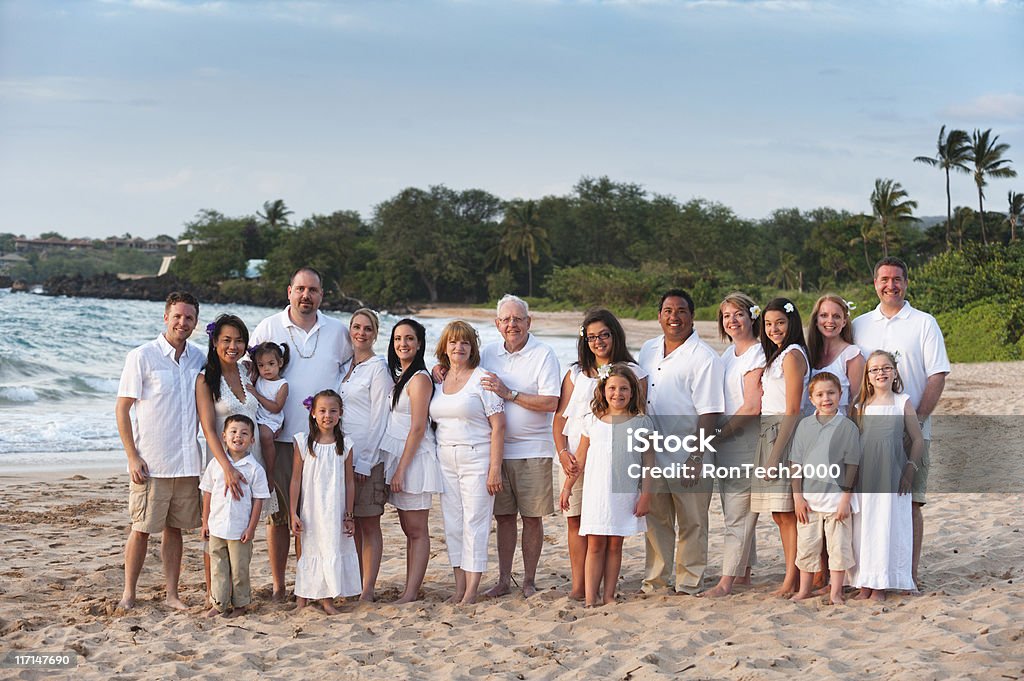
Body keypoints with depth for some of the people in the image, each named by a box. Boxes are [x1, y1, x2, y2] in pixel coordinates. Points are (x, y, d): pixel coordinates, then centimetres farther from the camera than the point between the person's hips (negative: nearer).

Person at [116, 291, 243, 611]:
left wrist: (226, 464, 9)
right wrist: (133, 457, -11)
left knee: (175, 528, 10)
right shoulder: (142, 356, -7)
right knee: (142, 529, 1)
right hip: (151, 462, -4)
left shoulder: (198, 358, 8)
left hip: (187, 462, 4)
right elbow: (122, 409, -5)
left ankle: (172, 593, 17)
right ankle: (128, 594, 11)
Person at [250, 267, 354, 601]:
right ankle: (278, 585, 9)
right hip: (279, 436, -1)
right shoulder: (269, 328, 3)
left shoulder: (337, 331, 8)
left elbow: (350, 366, 22)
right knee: (278, 513, 1)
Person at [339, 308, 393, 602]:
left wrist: (364, 462, -14)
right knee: (351, 524, 9)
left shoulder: (378, 368, -7)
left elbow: (379, 419, -11)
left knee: (369, 525, -2)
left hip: (368, 456, -6)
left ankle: (368, 591, 0)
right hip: (343, 454, 6)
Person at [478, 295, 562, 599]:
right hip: (496, 446, 4)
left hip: (532, 449, -4)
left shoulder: (544, 354, -7)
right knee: (503, 516, 9)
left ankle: (529, 581, 13)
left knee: (532, 517, 2)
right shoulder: (488, 353, 7)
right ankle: (504, 579, 17)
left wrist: (508, 393, -18)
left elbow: (550, 403, -15)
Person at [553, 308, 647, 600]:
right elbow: (560, 416, 11)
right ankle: (578, 587, 1)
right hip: (574, 458, 3)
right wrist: (563, 452, -3)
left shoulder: (633, 372, 8)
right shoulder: (575, 373, 16)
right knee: (575, 521, -2)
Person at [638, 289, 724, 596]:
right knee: (655, 519, 13)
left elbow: (709, 412, -15)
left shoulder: (703, 358, -11)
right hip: (652, 455, 6)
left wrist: (696, 457, -19)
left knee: (691, 522, 4)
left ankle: (689, 582, 15)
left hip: (687, 458, -6)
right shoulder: (648, 350, 10)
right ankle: (655, 578, 24)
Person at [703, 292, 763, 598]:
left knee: (737, 515, -6)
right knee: (734, 512, 14)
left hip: (746, 442, -9)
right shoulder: (728, 354, 14)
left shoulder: (757, 354, -12)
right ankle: (743, 572, 23)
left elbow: (752, 407, -17)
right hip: (725, 444, 9)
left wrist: (719, 433, -13)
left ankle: (727, 581, -5)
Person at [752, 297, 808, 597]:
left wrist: (776, 453, -18)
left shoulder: (792, 355, -11)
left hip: (784, 436, -10)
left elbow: (793, 410, -15)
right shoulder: (777, 356, 18)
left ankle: (792, 579, -4)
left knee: (787, 512, -7)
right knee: (779, 514, 10)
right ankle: (793, 577, 14)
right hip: (768, 435, 10)